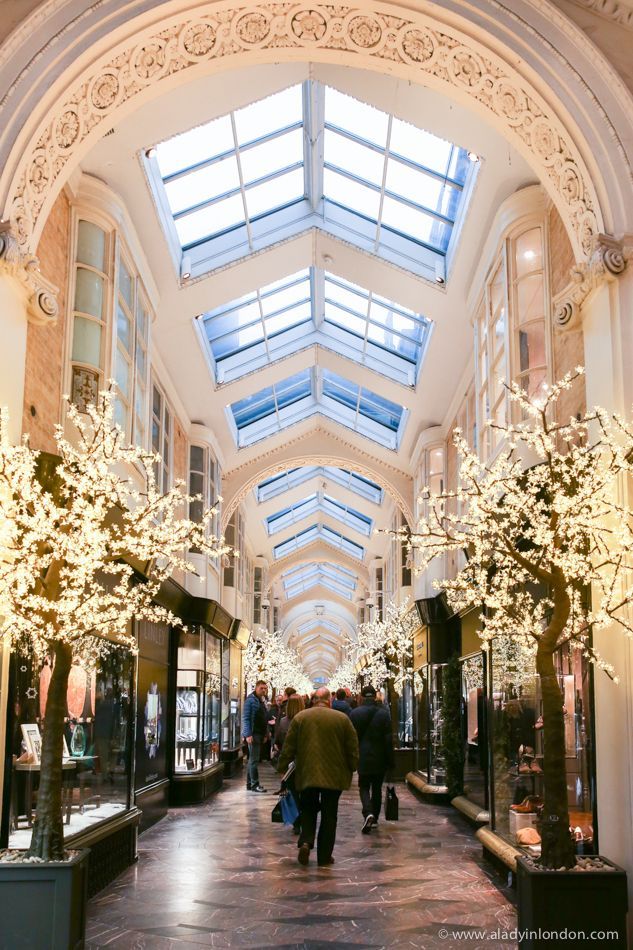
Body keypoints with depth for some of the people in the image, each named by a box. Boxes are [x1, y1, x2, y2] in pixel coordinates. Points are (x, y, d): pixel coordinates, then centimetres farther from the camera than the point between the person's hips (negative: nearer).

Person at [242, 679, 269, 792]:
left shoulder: (263, 701, 16)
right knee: (254, 760, -8)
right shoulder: (251, 700, -10)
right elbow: (246, 718, -14)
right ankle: (254, 784, -5)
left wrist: (265, 734, 15)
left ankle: (250, 783, 19)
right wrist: (248, 734, -19)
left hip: (260, 734, 9)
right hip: (253, 734, -9)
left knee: (253, 760, 13)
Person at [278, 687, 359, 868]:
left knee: (308, 810, 17)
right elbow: (353, 748, 1)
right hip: (334, 776, -1)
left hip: (306, 774, 1)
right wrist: (352, 768, 13)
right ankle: (324, 856, 10)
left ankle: (305, 842, -5)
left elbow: (288, 747, 2)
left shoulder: (299, 717, 0)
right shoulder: (342, 718, -2)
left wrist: (283, 768, 10)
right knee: (329, 815, 8)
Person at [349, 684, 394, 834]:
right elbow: (388, 739, -6)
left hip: (362, 758, -1)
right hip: (379, 759, 1)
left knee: (364, 787, 7)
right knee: (377, 788, 16)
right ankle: (374, 818, 23)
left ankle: (368, 813, -18)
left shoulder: (354, 713, -5)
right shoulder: (384, 713, -5)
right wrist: (390, 761, 0)